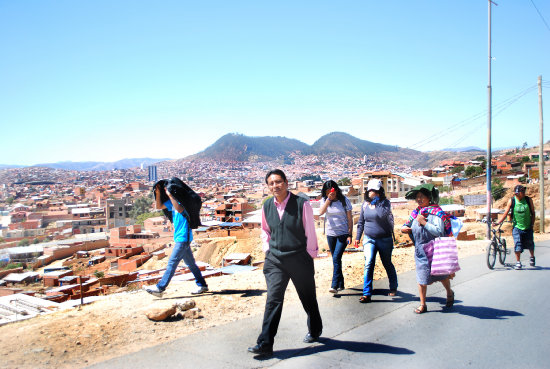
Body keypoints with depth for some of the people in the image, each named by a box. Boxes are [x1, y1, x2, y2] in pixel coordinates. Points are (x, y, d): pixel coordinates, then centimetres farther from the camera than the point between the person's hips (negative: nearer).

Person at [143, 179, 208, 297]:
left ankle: (160, 288, -5)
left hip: (183, 237, -10)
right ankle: (202, 285, 21)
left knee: (172, 262, -8)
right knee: (190, 263, 13)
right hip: (179, 237, 10)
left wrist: (170, 195, -29)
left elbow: (180, 209, -33)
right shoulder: (172, 201, 12)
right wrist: (158, 193, 3)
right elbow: (158, 206, 17)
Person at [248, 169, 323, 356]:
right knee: (273, 299, -6)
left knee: (308, 298, 15)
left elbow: (310, 232, -6)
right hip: (275, 260, 3)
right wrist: (267, 250, 9)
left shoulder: (302, 204, -12)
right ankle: (265, 344, -1)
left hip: (299, 259, -2)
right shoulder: (267, 206, 2)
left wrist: (309, 257, -5)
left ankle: (314, 331, 41)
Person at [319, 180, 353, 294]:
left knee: (336, 258, -16)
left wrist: (350, 235, -7)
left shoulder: (344, 200, -5)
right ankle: (341, 284, 23)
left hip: (343, 234, -4)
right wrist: (328, 199, -27)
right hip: (330, 234, 4)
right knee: (336, 259, 11)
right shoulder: (325, 200, 1)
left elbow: (350, 219, -2)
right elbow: (321, 212, -19)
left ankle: (334, 286, -15)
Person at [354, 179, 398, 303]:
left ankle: (393, 288, 36)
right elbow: (361, 222, 14)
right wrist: (358, 237, 14)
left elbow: (383, 214, -26)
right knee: (368, 264, -12)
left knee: (387, 264, 13)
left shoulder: (385, 202, -5)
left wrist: (375, 204, -21)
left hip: (385, 239, -2)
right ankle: (367, 293, -11)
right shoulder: (365, 204, 5)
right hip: (369, 238, 2)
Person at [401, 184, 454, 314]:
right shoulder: (416, 213, 6)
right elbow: (405, 227, 19)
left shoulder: (436, 212, -12)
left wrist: (424, 223, -22)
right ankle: (423, 305, 15)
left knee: (441, 275, 13)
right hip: (420, 251, 4)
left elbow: (439, 231, -22)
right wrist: (405, 228, -4)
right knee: (421, 277, 4)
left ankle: (449, 293, 42)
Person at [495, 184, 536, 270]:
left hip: (528, 227, 2)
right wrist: (498, 222, -14)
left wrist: (532, 224, -2)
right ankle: (518, 262, 4)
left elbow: (533, 213, 5)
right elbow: (505, 213, -5)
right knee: (517, 244, -10)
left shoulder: (529, 200, -5)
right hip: (517, 227, -2)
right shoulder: (511, 201, -9)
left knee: (530, 244, 13)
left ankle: (532, 257, 42)